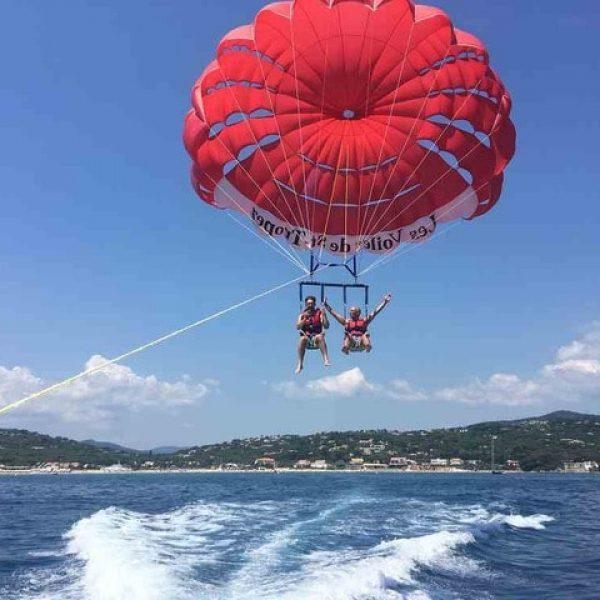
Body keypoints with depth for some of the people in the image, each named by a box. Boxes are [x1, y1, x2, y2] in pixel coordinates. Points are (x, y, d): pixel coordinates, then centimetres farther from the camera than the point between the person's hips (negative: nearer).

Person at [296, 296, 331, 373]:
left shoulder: (319, 313, 8)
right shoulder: (302, 314, 12)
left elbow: (326, 326, -2)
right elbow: (298, 327, -2)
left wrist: (324, 315, -14)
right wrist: (305, 318, -13)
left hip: (316, 337, -1)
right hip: (306, 337, 1)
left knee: (320, 337, -35)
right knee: (303, 339, -33)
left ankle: (326, 359, -48)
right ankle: (300, 364, -33)